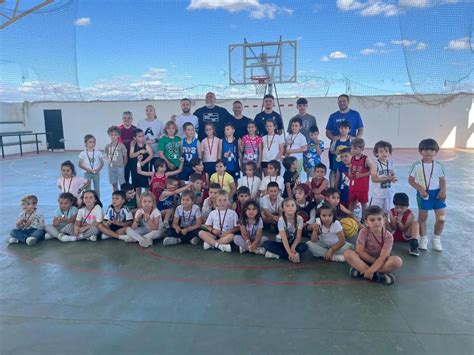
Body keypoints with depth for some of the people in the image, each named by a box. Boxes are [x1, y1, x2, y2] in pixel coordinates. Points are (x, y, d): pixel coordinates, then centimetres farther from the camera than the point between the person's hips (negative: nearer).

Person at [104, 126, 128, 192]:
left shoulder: (121, 145, -8)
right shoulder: (108, 146, 4)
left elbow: (125, 156, -2)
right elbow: (106, 155, 19)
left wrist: (123, 165, 5)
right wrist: (108, 159, 3)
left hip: (120, 167, -4)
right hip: (111, 167, 4)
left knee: (122, 184, -1)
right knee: (114, 184, 12)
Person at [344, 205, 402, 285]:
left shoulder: (388, 236, -15)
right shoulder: (364, 232, -13)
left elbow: (383, 257, -23)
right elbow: (359, 252, -15)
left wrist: (370, 270, -35)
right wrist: (375, 261, -18)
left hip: (381, 261, 0)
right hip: (365, 260, 0)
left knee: (397, 261, -30)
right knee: (348, 253, -27)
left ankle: (361, 271, -29)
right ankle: (376, 276, -31)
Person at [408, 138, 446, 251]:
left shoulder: (438, 165, -1)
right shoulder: (416, 165, -8)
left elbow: (442, 179, 4)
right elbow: (410, 180, -4)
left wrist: (443, 190, -11)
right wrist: (420, 189, -16)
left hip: (437, 193, 2)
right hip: (423, 194, -2)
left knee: (441, 218, 1)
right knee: (422, 217, 8)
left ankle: (436, 239, 22)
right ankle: (423, 239, 26)